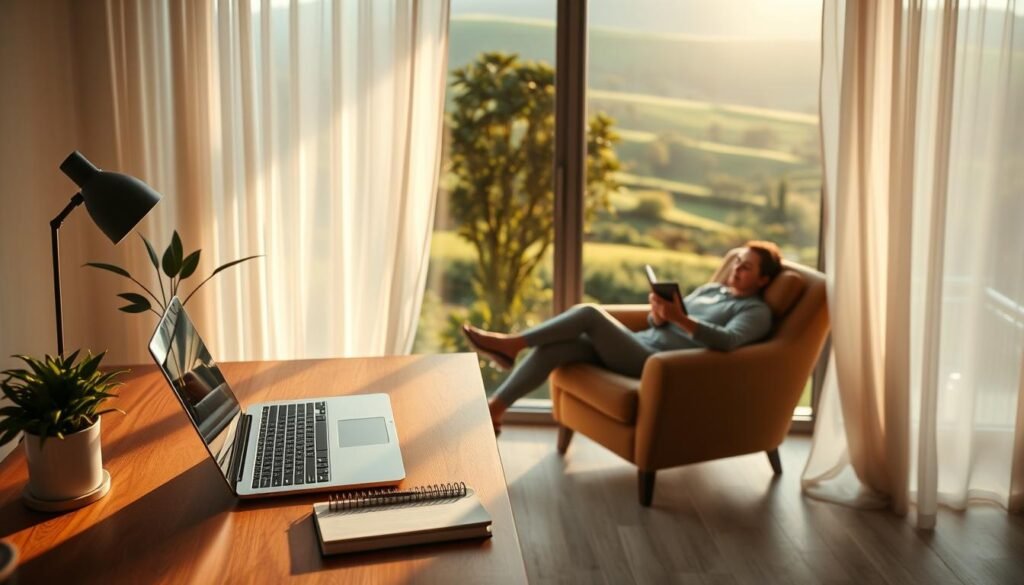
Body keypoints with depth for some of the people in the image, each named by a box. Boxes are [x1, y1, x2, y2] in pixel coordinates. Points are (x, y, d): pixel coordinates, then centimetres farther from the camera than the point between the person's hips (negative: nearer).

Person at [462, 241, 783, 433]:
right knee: (552, 348, -14)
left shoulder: (757, 312, 2)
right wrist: (660, 314, -5)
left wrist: (681, 319, -30)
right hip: (639, 345, 7)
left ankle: (510, 344, -9)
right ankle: (493, 409, -9)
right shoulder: (711, 289, 24)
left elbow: (728, 340, -21)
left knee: (590, 313, -22)